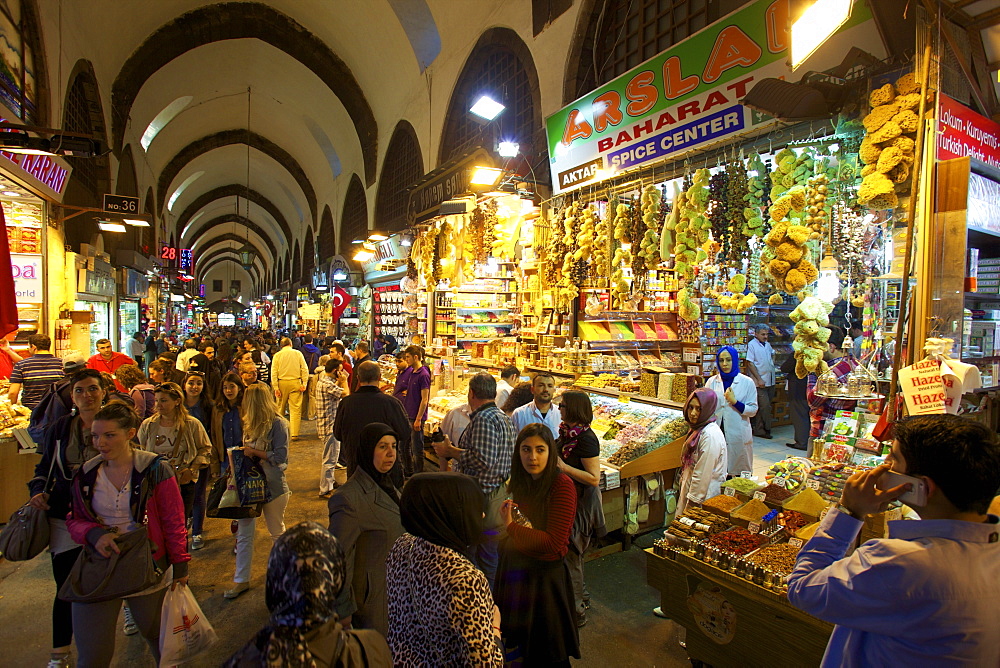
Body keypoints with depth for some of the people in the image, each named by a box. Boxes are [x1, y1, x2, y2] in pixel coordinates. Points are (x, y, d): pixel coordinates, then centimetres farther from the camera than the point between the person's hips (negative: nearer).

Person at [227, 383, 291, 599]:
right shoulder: (250, 423, 5)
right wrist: (243, 453, -4)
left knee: (277, 532, 13)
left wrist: (255, 452, -16)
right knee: (243, 533, 8)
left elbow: (281, 457, -18)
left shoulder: (277, 423, -16)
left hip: (272, 485, -6)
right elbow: (247, 451, 16)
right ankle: (241, 580, 20)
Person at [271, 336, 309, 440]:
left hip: (282, 383, 1)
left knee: (280, 408, 16)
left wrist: (276, 387, -3)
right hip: (295, 382, -1)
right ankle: (294, 434, -5)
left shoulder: (277, 355, 1)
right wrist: (304, 383, -1)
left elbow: (274, 373, -3)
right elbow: (305, 369, -2)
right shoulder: (298, 353, 2)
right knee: (295, 409, -1)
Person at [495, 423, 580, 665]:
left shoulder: (562, 485, -21)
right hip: (515, 567, 7)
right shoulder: (520, 482, 1)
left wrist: (511, 527, -21)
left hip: (545, 574, -6)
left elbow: (555, 542, -24)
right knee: (517, 642, 23)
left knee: (546, 652, 14)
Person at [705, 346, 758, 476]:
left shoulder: (747, 382, 0)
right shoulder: (712, 382, 5)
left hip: (739, 436, -1)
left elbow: (753, 410, -2)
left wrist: (735, 401, -15)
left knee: (741, 475, 6)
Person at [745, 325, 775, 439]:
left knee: (765, 406, 9)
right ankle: (765, 429, 1)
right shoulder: (752, 345, -9)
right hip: (760, 381, -7)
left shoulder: (767, 344, 13)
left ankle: (757, 428, 16)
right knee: (765, 405, -9)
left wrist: (772, 364, 16)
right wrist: (759, 379, -16)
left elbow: (772, 354, 35)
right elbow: (750, 363, -13)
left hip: (770, 381, 7)